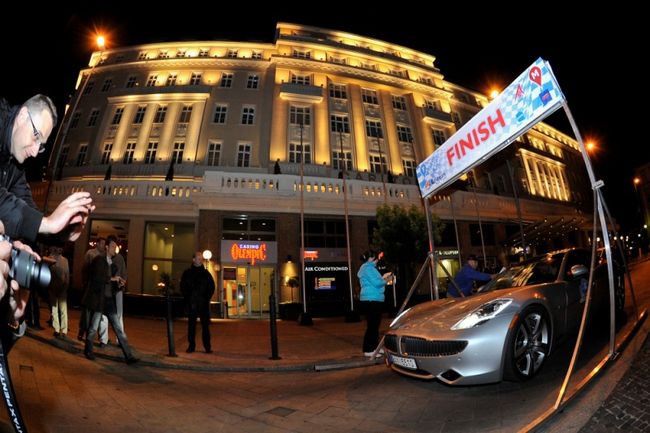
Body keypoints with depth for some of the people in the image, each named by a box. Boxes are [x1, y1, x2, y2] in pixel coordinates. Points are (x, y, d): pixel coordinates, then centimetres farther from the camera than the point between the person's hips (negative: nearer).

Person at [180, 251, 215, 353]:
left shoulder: (206, 273, 6)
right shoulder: (187, 273, 6)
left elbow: (212, 287, 8)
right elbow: (183, 287, 6)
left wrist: (207, 298, -2)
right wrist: (188, 298, -3)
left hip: (204, 304, 0)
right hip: (191, 303, 0)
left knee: (205, 325, 0)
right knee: (191, 325, 6)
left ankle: (207, 346, 6)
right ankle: (191, 346, 17)